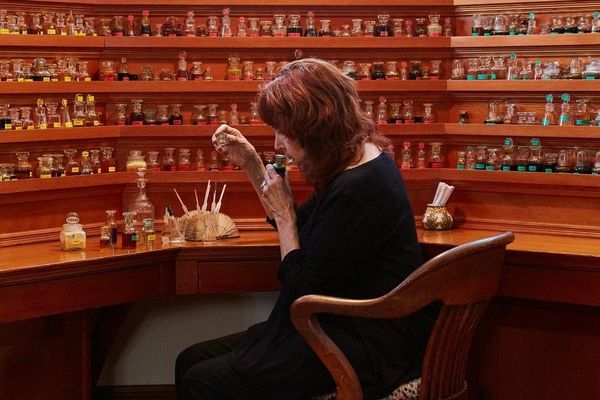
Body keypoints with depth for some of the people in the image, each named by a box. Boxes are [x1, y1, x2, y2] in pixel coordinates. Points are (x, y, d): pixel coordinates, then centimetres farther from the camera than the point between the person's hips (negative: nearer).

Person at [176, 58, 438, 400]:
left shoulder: (357, 192, -25)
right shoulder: (359, 161, 7)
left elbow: (303, 292, -18)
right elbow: (297, 227, 23)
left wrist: (283, 213, -8)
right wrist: (252, 164, 14)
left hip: (372, 347, -10)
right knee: (191, 361, 6)